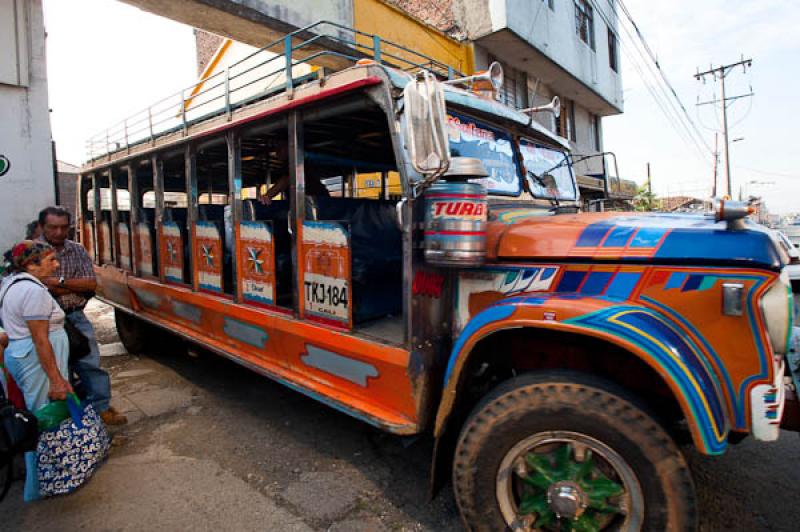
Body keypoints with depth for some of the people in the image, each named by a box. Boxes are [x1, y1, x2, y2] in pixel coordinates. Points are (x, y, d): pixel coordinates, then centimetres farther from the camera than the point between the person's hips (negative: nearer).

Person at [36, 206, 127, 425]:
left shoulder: (77, 250, 7)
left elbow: (91, 284, -2)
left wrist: (60, 281, -14)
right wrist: (77, 286, -13)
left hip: (76, 318, 3)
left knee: (91, 364, 4)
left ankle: (101, 407, 15)